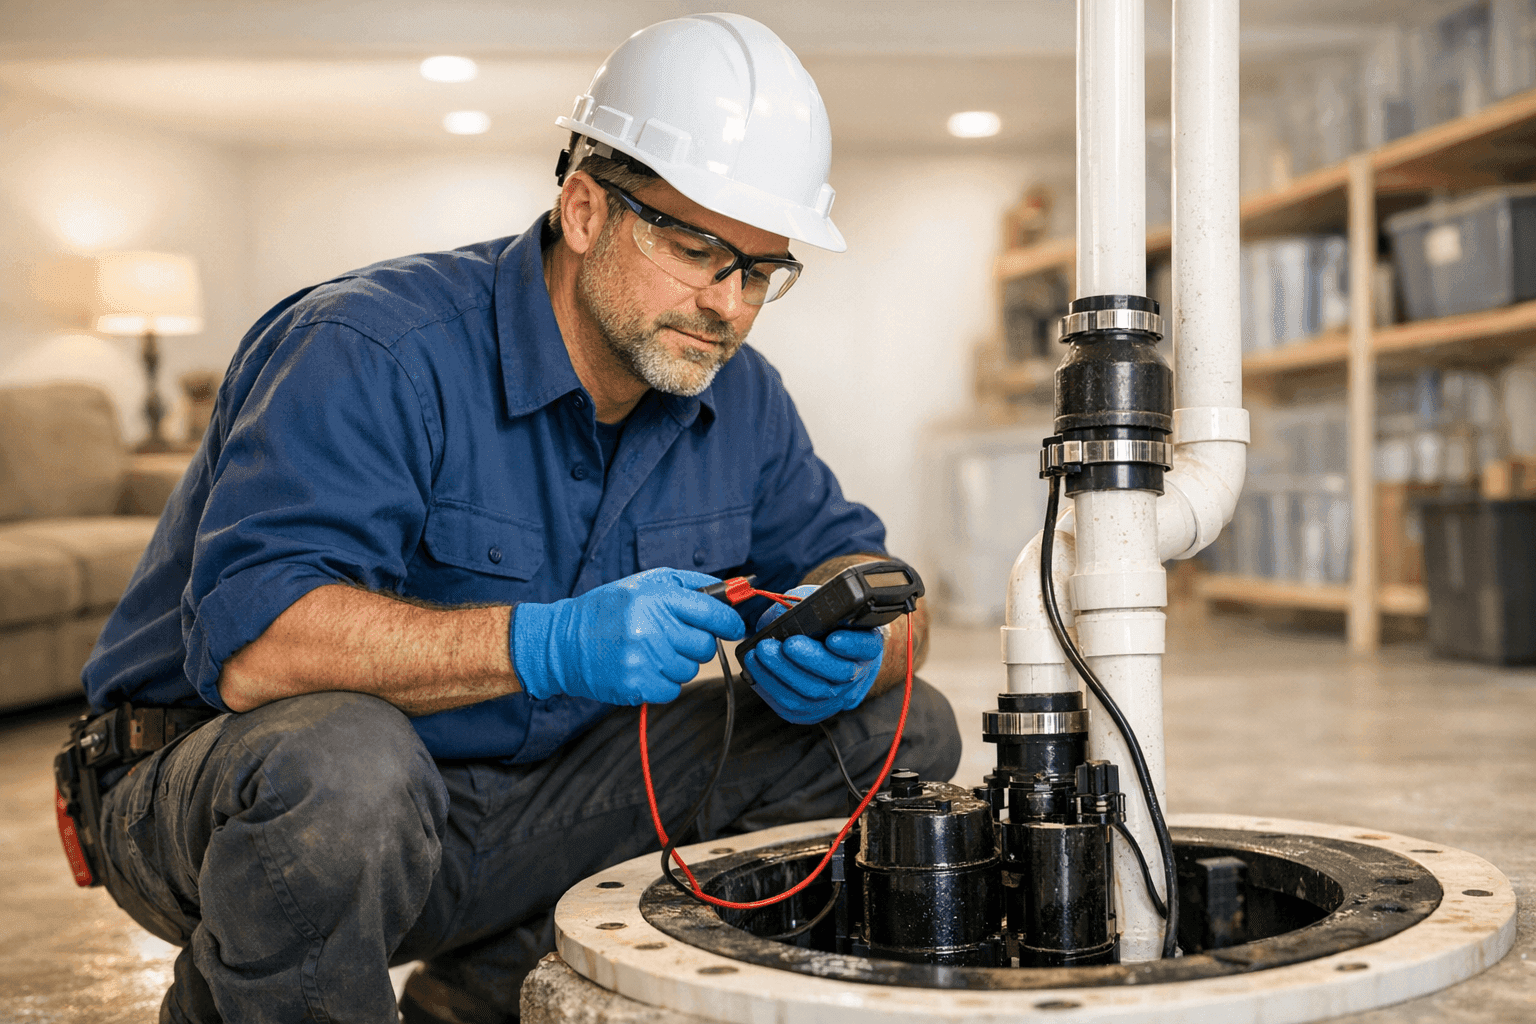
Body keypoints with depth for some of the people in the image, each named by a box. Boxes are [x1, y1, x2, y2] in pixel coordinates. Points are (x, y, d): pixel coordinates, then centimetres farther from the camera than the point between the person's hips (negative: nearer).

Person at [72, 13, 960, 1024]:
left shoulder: (737, 397, 0)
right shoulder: (376, 352, -22)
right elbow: (250, 643, -31)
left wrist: (841, 655, -18)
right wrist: (549, 644, -41)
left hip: (516, 809, 7)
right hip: (234, 795, -6)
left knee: (896, 729, -1)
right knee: (342, 760, -43)